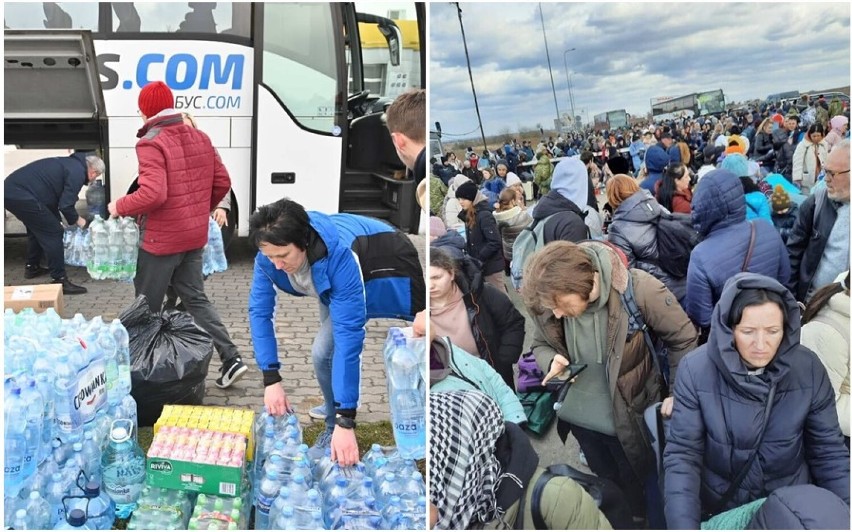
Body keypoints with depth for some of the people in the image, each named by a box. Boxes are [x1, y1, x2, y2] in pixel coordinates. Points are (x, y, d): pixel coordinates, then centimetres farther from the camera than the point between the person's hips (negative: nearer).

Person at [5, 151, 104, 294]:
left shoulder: (70, 163, 23)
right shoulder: (78, 172, -7)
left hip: (10, 190, 10)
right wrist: (77, 220, 7)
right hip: (23, 196, -10)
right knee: (53, 233, -4)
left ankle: (32, 267, 43)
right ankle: (60, 281, -4)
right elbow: (65, 205, -11)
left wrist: (56, 219, 32)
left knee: (36, 229, 29)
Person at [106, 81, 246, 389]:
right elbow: (222, 182, 9)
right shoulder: (200, 138, 6)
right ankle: (231, 358, 7)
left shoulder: (151, 143, -15)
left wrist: (119, 207, -9)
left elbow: (152, 194, -26)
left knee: (147, 307, 9)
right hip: (195, 237, 7)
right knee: (195, 298, 15)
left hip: (161, 239, -7)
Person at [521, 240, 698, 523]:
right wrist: (552, 362, -23)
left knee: (638, 486, 22)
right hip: (580, 414, 4)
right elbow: (541, 345, -1)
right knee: (606, 483, 28)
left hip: (630, 414, -3)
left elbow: (684, 339, -14)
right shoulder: (545, 300, -21)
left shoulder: (638, 289, -31)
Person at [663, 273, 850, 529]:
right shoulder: (695, 370, -22)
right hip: (718, 507, -1)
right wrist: (683, 524, -30)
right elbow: (682, 454, -19)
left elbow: (828, 451, -7)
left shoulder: (809, 370, -16)